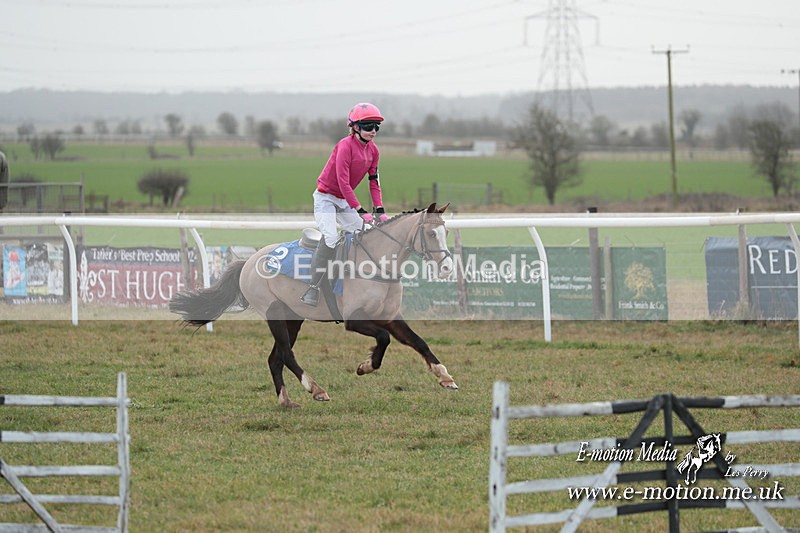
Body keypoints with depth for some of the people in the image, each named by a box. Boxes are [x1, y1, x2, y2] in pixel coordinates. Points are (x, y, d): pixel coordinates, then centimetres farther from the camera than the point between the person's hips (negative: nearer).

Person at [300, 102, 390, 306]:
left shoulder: (373, 150, 2)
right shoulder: (346, 146, -23)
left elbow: (374, 182, 7)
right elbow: (343, 183, -26)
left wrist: (380, 210, -4)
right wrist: (361, 211, -28)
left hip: (344, 201, 8)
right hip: (326, 197, -8)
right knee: (330, 238, -24)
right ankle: (313, 289, -23)